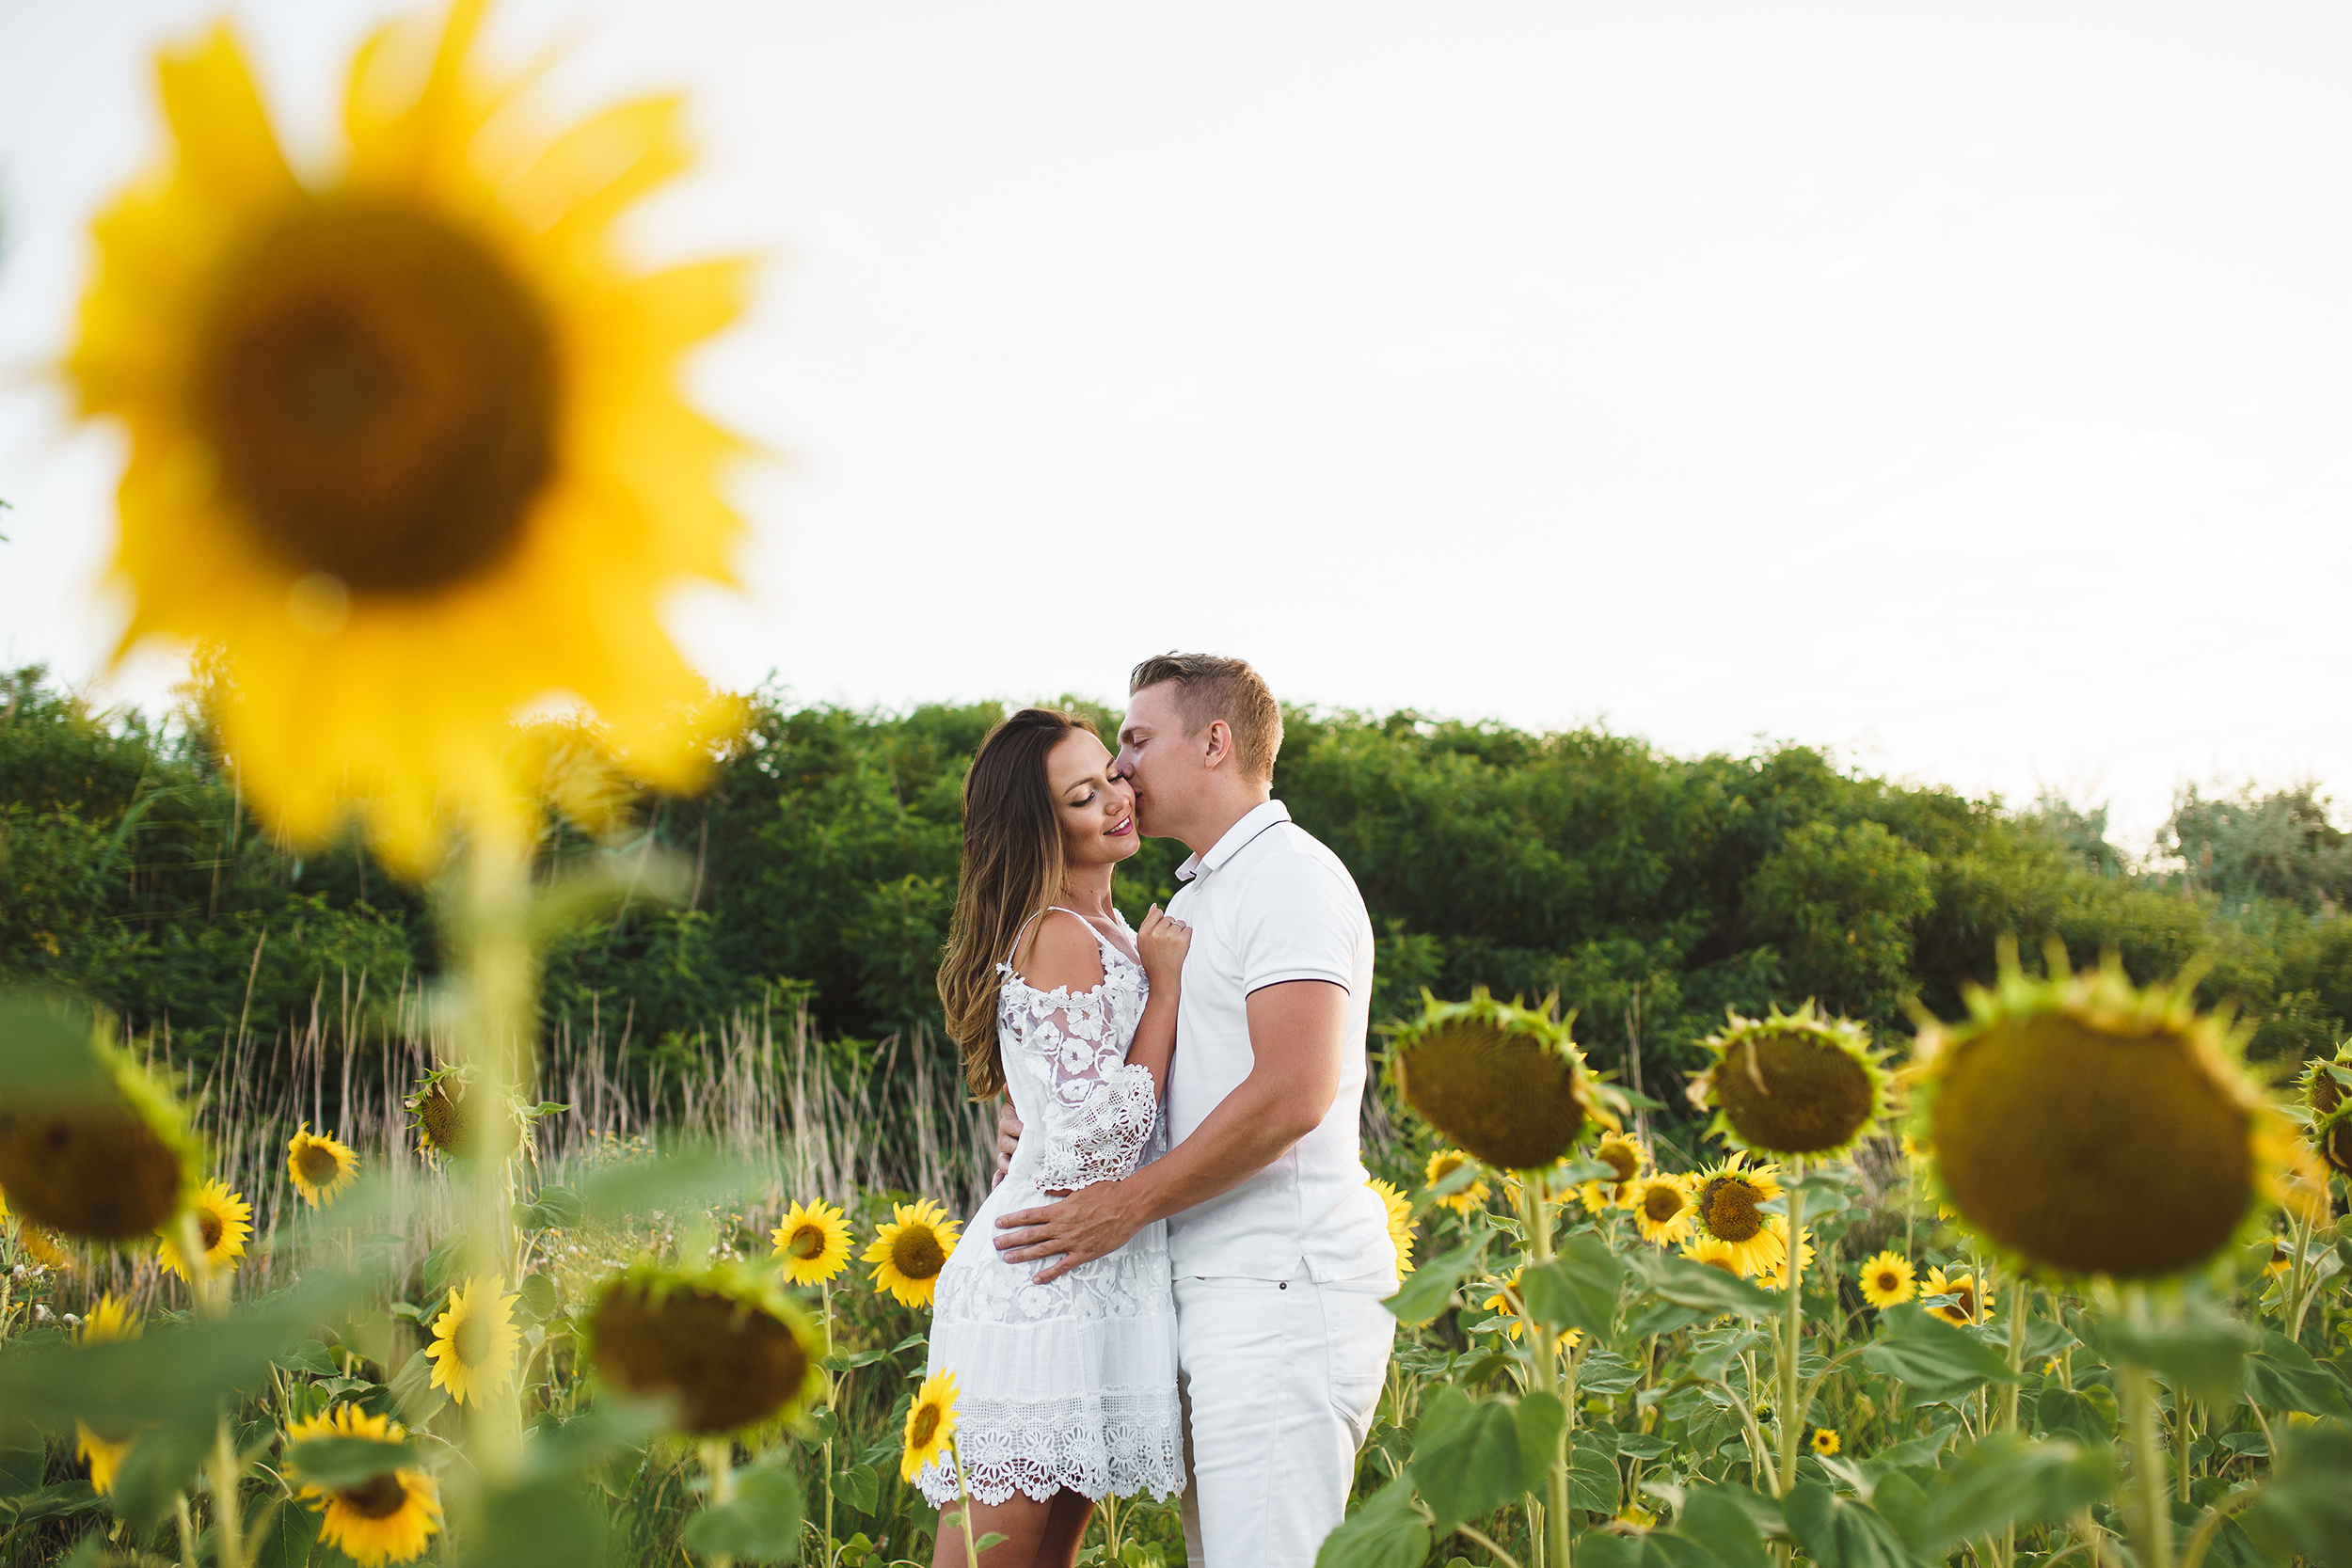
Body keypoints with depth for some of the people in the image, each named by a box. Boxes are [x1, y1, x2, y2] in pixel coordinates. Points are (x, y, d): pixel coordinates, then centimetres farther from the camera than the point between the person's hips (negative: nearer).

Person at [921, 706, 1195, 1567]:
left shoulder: (1109, 931, 16)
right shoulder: (1062, 939, -15)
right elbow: (1101, 1145, -22)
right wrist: (1165, 983, -15)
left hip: (1093, 1288, 10)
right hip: (1045, 1291, -10)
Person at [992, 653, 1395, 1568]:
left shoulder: (1292, 877, -9)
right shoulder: (1194, 901, 23)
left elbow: (1291, 1096, -20)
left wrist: (1129, 1204, -14)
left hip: (1284, 1290, -10)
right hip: (1221, 1288, 10)